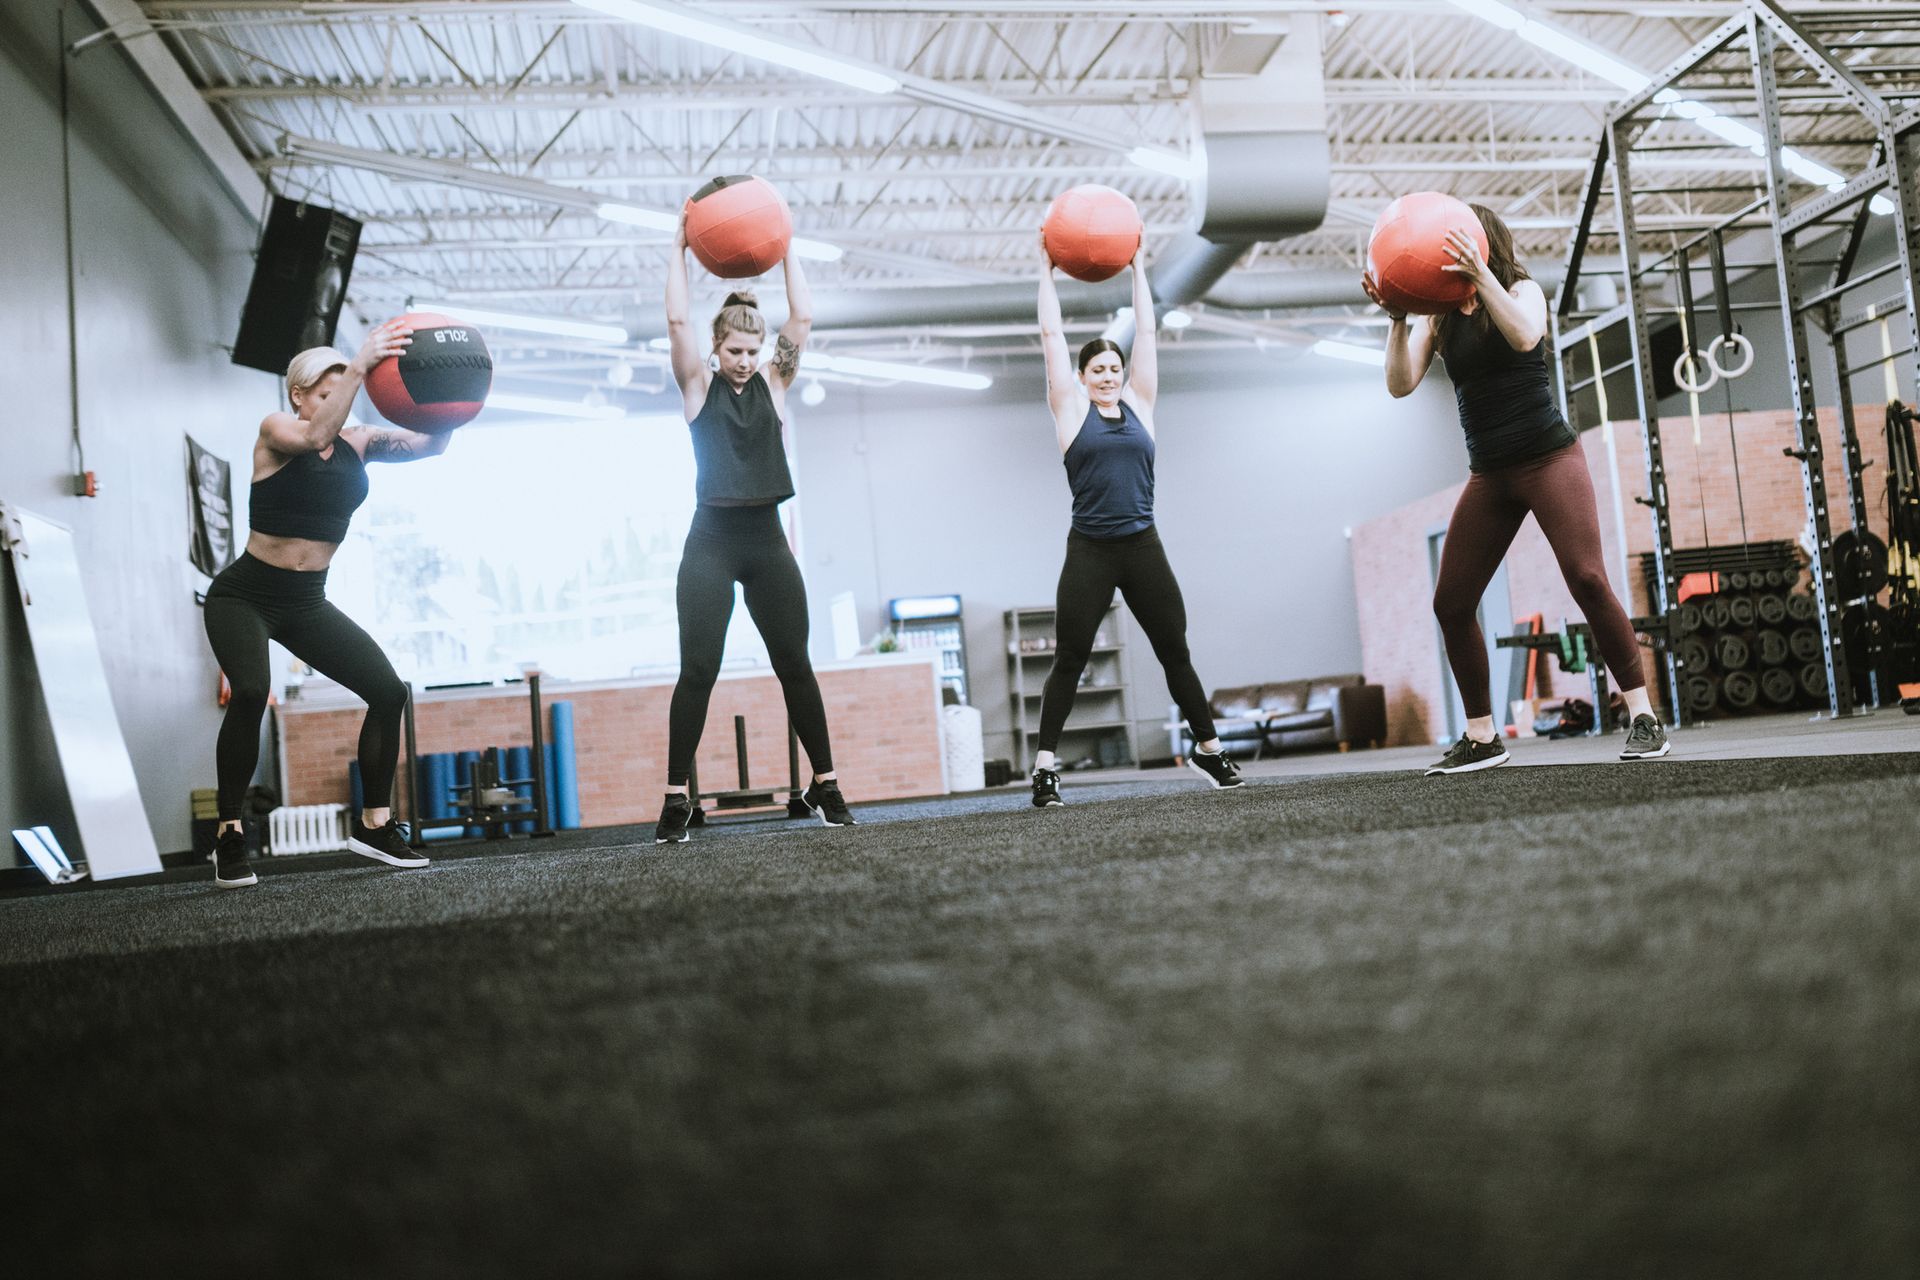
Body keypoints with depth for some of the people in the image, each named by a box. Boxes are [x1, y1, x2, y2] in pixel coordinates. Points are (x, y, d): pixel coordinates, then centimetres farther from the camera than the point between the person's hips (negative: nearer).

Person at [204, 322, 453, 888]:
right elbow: (315, 436, -37)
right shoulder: (274, 430, -13)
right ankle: (229, 838, -17)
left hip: (307, 603, 6)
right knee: (251, 693, -30)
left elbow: (430, 444, -14)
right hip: (244, 596, -5)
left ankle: (373, 824, 8)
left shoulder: (358, 442, 0)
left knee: (388, 691, -5)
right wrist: (359, 366, -45)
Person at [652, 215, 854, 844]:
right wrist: (680, 248, -3)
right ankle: (677, 799, 0)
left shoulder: (772, 384, 8)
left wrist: (786, 249, 4)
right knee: (697, 671, -5)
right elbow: (678, 319, -8)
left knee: (795, 665, 5)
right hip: (711, 540, -2)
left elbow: (803, 318, 0)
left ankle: (825, 785, 13)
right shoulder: (698, 386, 3)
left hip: (766, 539, 2)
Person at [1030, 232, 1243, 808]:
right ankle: (1045, 767, 4)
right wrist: (1047, 272, 13)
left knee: (1176, 653, 9)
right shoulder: (1071, 410, 3)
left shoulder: (1139, 405, 10)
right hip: (1090, 552, -3)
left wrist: (1139, 269, 20)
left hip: (1143, 547, 3)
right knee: (1069, 660, -2)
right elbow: (1051, 335, 5)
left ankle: (1208, 750, 21)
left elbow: (1146, 332, 14)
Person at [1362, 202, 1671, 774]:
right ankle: (1481, 737, 9)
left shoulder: (1522, 290, 0)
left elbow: (1525, 337, -23)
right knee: (1451, 602, -2)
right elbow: (1401, 384, -5)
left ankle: (1643, 716, -10)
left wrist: (1480, 275, -29)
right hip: (1490, 475, 4)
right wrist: (1396, 318, -16)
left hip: (1549, 459, -4)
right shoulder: (1438, 318, 8)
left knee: (1587, 578, -20)